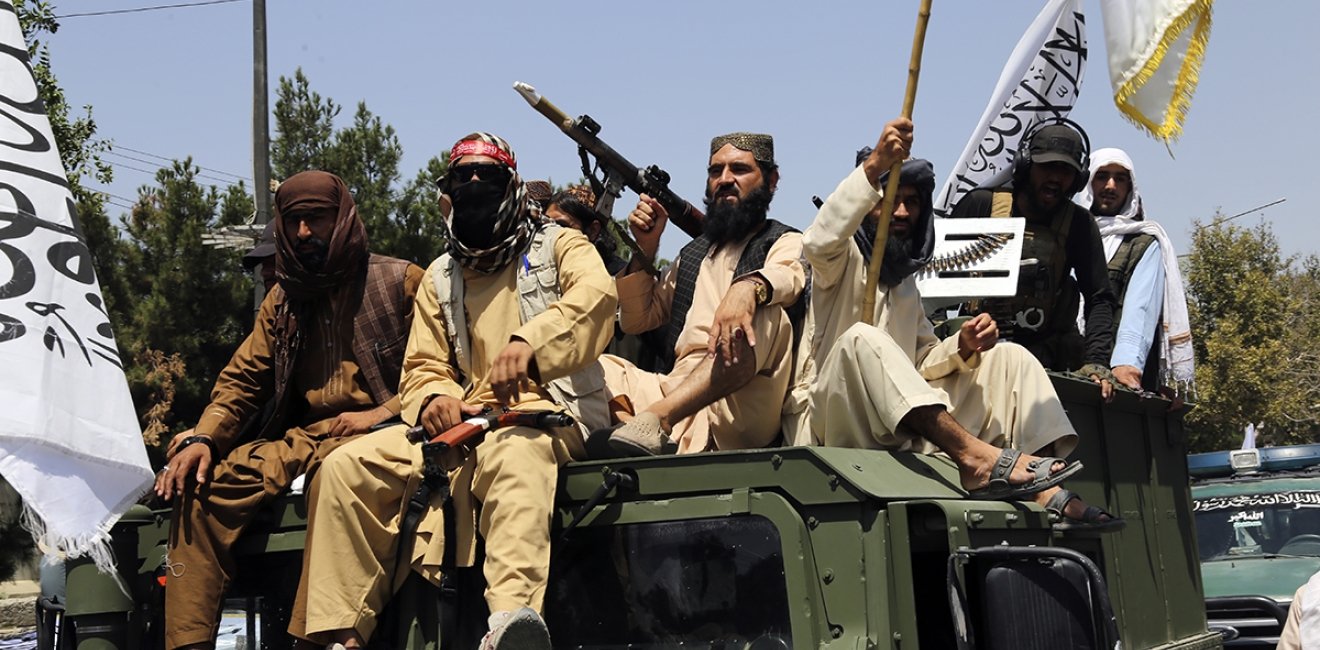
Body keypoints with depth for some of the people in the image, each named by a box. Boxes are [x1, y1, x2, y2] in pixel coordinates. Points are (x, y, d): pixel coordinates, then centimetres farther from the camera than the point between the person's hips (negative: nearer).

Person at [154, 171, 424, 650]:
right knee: (200, 483, -15)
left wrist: (382, 413, -16)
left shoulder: (401, 282, 5)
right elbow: (243, 378, 17)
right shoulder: (283, 302, 22)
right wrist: (202, 438, -2)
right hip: (302, 440, 6)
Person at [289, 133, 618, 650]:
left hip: (551, 413, -6)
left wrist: (528, 342, -34)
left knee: (511, 448, -42)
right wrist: (433, 399, -9)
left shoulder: (558, 247, 9)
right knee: (349, 467, -12)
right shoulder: (440, 278, 23)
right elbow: (422, 368, 19)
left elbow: (596, 295, -15)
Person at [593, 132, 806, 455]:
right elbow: (636, 320, 28)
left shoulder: (784, 243, 13)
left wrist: (749, 287, -36)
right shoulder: (692, 255, 30)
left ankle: (653, 419, -46)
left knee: (766, 317, -32)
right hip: (677, 392, 6)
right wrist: (646, 248, 15)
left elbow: (787, 277, -13)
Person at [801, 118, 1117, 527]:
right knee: (861, 339, -35)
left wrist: (962, 347, -2)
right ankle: (974, 456, -46)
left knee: (1010, 359, 0)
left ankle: (1044, 494, -23)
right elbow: (818, 242, -24)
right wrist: (873, 166, -35)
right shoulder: (846, 260, 2)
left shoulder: (904, 279, 24)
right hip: (846, 424, -7)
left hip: (911, 429, 7)